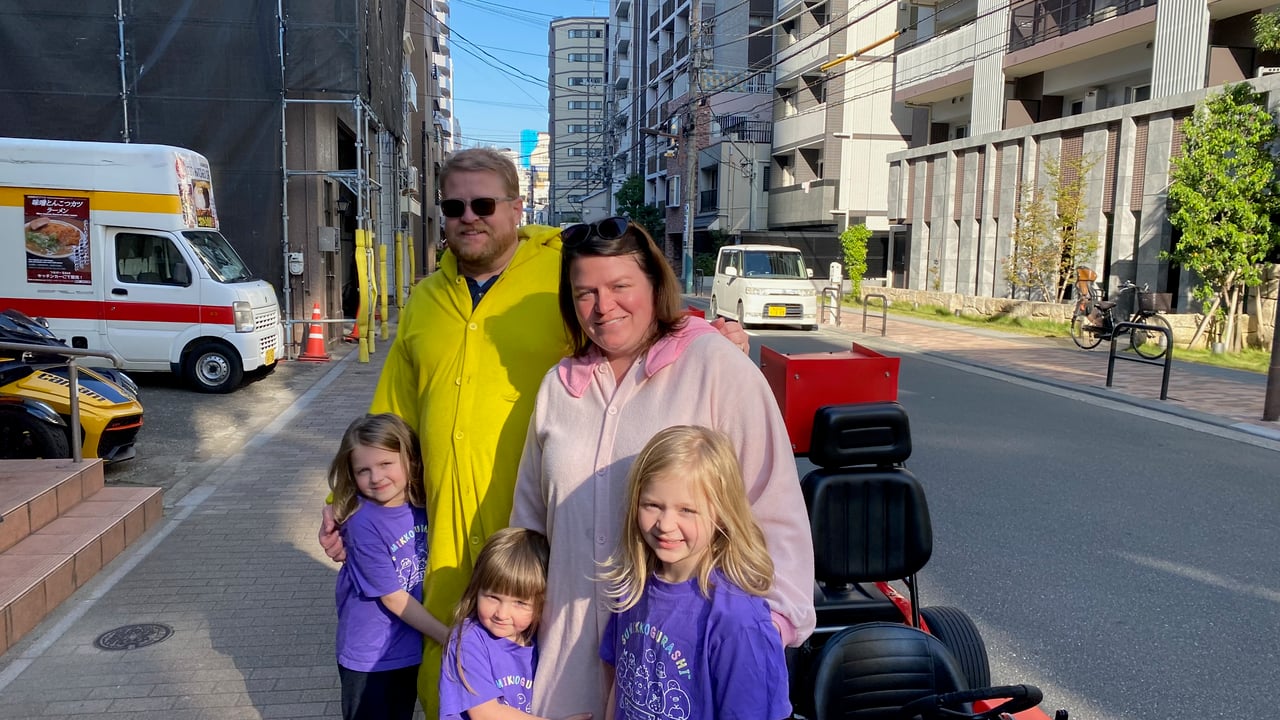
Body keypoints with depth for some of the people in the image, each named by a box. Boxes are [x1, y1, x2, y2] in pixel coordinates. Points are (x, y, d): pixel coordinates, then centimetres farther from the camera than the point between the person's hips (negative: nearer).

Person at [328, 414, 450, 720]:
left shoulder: (424, 505, -9)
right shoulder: (362, 524, -24)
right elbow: (393, 597, -20)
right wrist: (449, 636, -16)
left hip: (412, 647, 5)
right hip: (369, 657, -5)